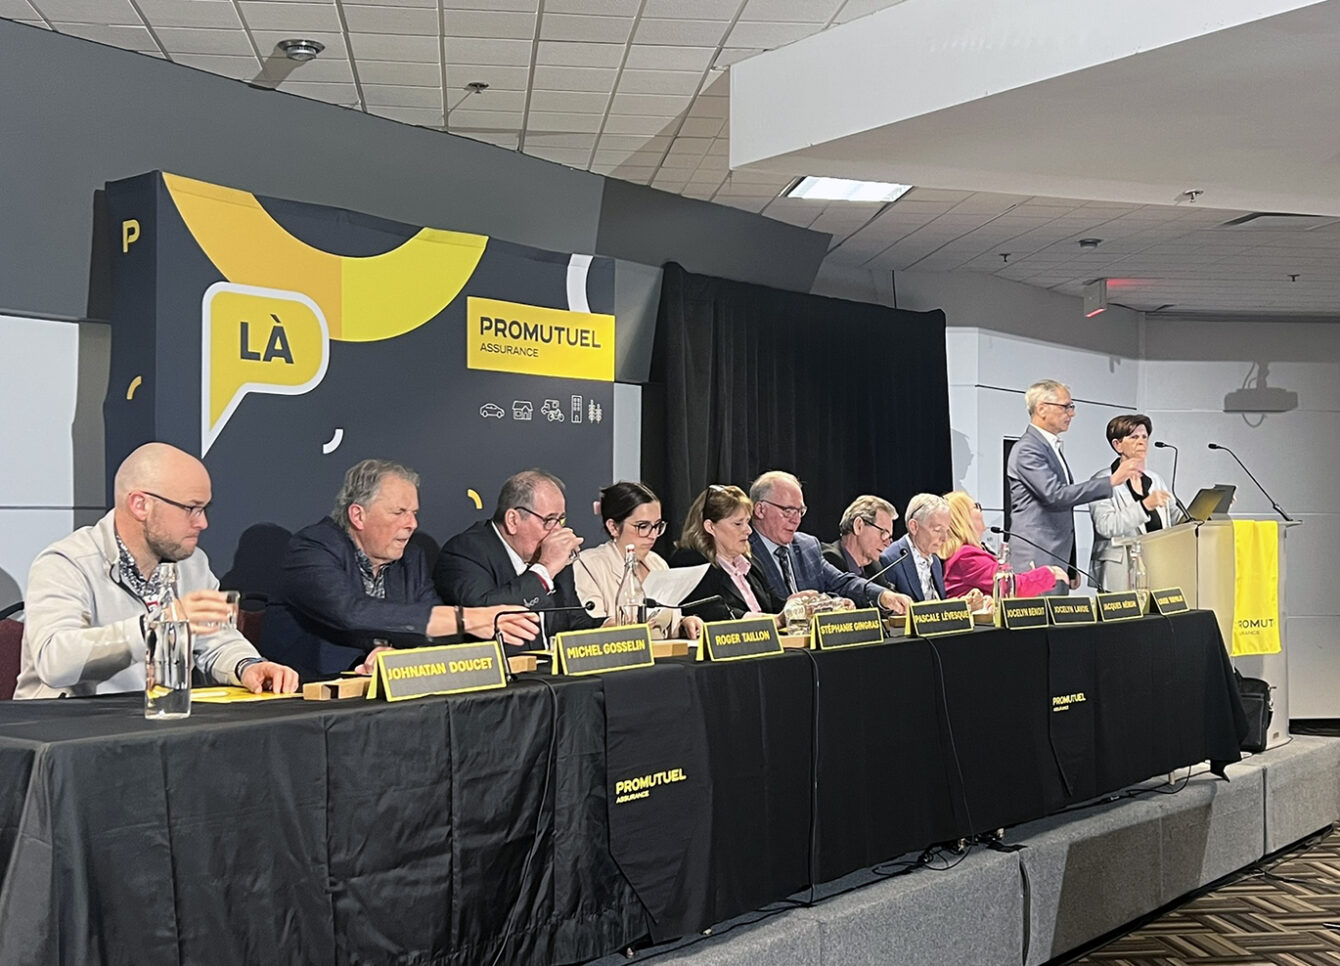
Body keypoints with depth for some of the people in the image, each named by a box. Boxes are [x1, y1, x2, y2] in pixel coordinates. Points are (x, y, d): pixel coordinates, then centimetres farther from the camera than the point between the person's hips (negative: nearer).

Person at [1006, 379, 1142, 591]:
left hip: (1058, 561, 10)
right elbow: (1056, 495, -22)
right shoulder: (1027, 450, -10)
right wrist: (1112, 481, -19)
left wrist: (1071, 567, 22)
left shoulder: (1051, 447, 21)